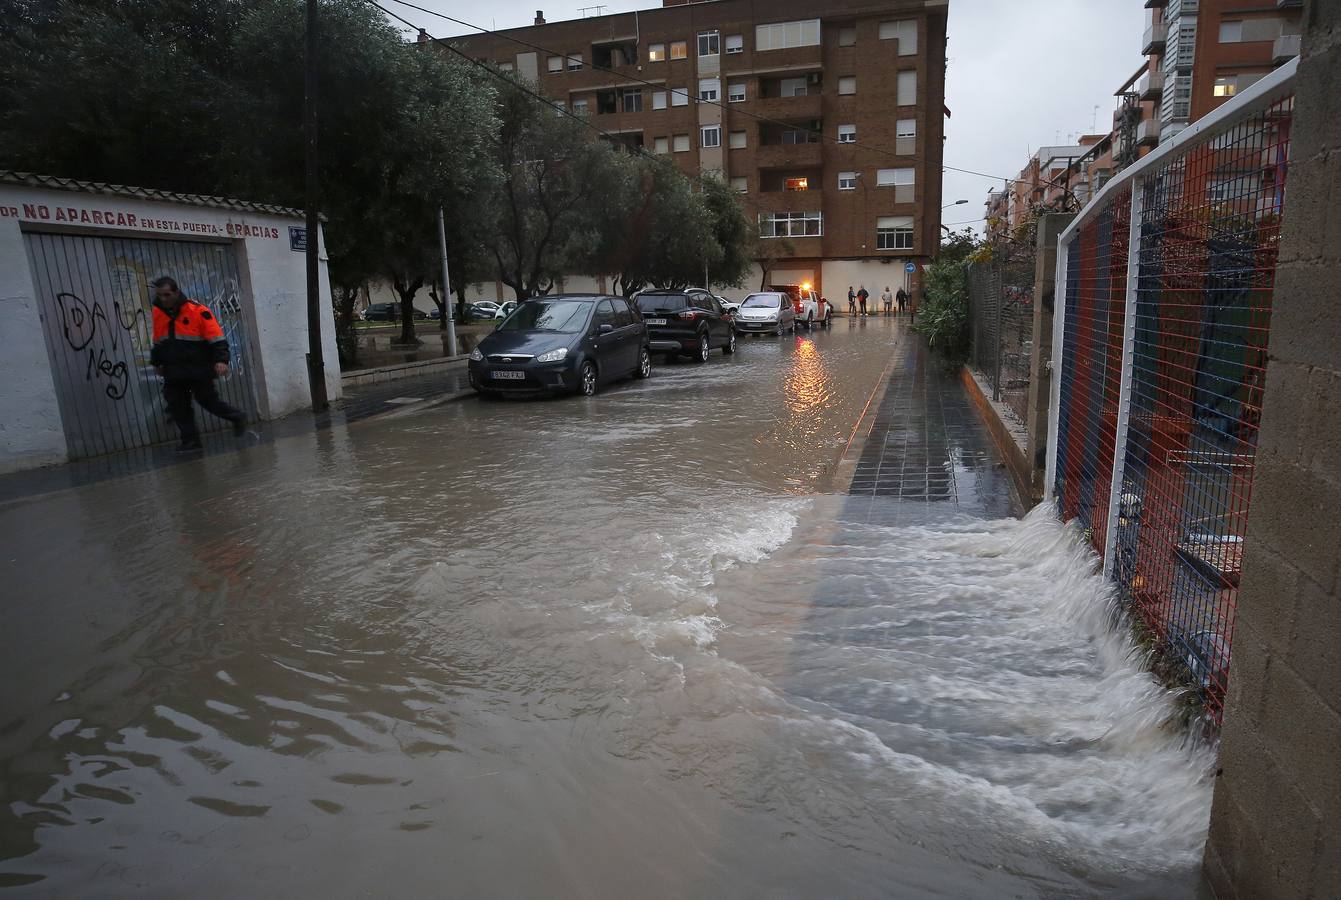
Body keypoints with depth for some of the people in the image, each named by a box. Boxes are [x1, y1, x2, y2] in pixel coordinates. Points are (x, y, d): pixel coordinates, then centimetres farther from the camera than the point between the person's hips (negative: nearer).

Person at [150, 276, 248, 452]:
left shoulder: (198, 311, -12)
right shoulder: (158, 312, 8)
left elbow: (217, 339, -13)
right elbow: (157, 342, 23)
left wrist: (221, 360, -22)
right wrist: (157, 362, 25)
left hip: (199, 369, -6)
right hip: (173, 372, 6)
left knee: (207, 399, -3)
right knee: (176, 404, 3)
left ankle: (237, 418, 20)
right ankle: (190, 440, 11)